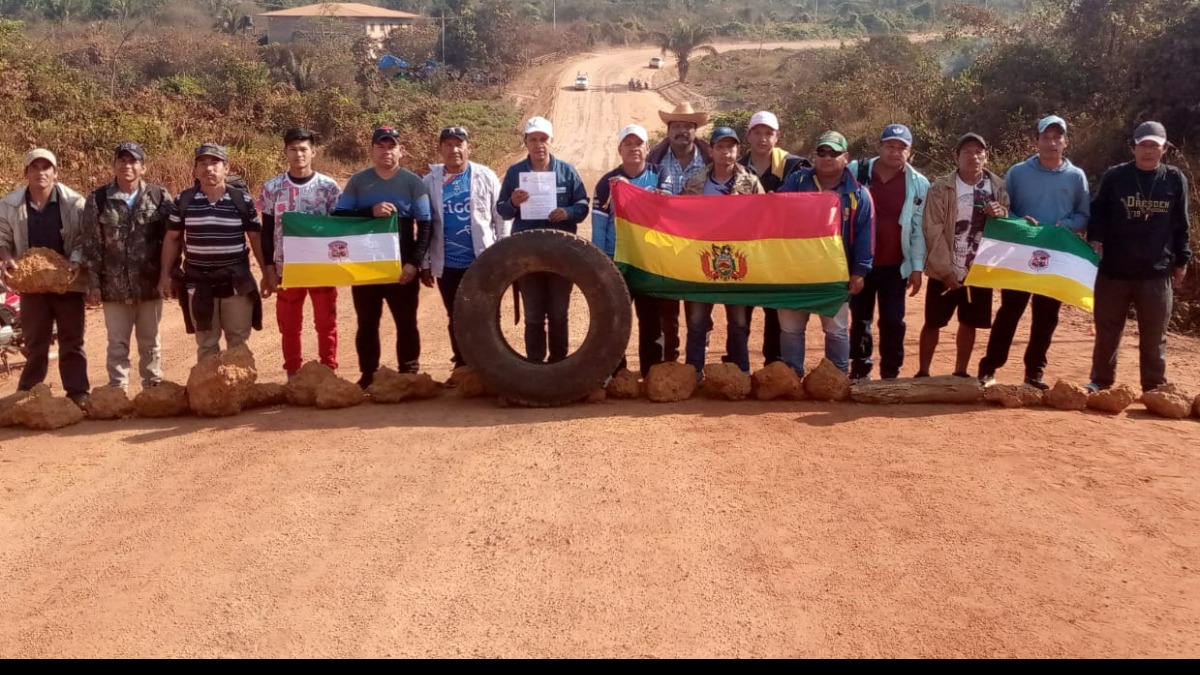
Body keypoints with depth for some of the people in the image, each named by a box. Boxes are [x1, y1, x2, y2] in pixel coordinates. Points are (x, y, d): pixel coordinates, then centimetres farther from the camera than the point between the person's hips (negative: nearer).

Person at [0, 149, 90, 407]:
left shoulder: (74, 202, -8)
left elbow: (83, 239, -4)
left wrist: (77, 262, -21)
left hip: (67, 281, -2)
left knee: (72, 341, 5)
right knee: (35, 342, 10)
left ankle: (78, 393, 12)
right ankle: (28, 395, 19)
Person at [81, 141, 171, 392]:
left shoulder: (160, 197, -1)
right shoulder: (98, 200, -1)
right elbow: (92, 246, -1)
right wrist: (93, 283, -3)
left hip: (151, 284, 0)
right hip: (114, 287, 0)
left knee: (150, 342, 13)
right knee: (117, 344, 8)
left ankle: (153, 386, 26)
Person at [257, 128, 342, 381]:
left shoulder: (329, 186, -1)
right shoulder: (272, 187, 1)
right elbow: (267, 231, 4)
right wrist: (269, 267, 0)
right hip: (287, 267, 1)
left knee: (326, 323, 5)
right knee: (289, 325, 8)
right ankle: (293, 376, 18)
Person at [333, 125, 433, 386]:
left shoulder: (413, 182, 2)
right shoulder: (357, 181, 5)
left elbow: (425, 225, -2)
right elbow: (338, 216, -2)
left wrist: (414, 262, -12)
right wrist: (371, 212, -17)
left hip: (402, 268, -1)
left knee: (406, 323, 4)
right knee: (367, 324, 8)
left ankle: (409, 375, 13)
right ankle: (367, 376, 16)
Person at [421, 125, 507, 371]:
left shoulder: (486, 177, -3)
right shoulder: (430, 182, 1)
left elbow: (501, 218, -1)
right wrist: (424, 264, 4)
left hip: (483, 262, -2)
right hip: (447, 265, 2)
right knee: (456, 319, 11)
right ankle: (462, 367, 22)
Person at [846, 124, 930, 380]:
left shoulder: (918, 184, -2)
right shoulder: (856, 172, -3)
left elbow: (919, 229, 0)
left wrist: (917, 267, -4)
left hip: (895, 265, 0)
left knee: (893, 322, 2)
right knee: (860, 320, 9)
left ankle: (891, 376, 14)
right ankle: (859, 374, 21)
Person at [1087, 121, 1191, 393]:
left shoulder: (1175, 180, 4)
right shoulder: (1114, 176, 0)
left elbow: (1181, 225, 9)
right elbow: (1097, 213, 5)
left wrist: (1181, 261, 9)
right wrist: (1095, 239, -12)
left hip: (1157, 272, 0)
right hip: (1114, 269, 0)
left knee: (1154, 337, 7)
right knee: (1107, 332, 9)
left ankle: (1155, 389, 17)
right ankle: (1100, 382, 22)